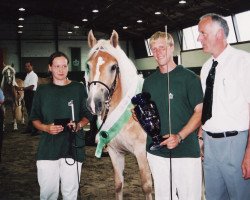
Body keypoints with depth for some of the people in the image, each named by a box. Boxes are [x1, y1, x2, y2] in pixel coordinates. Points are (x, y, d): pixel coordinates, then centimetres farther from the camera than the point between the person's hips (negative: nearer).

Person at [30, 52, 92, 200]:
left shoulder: (78, 89, 6)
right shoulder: (42, 91, 9)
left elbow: (87, 116, 9)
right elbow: (35, 119, 11)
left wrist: (78, 125, -12)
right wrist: (46, 128, -9)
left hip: (72, 148, -1)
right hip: (48, 148, 1)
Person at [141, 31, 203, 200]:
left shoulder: (189, 77, -4)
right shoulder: (149, 81, 11)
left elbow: (200, 111, -7)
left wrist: (179, 137, -19)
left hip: (186, 150, -4)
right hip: (156, 152, 5)